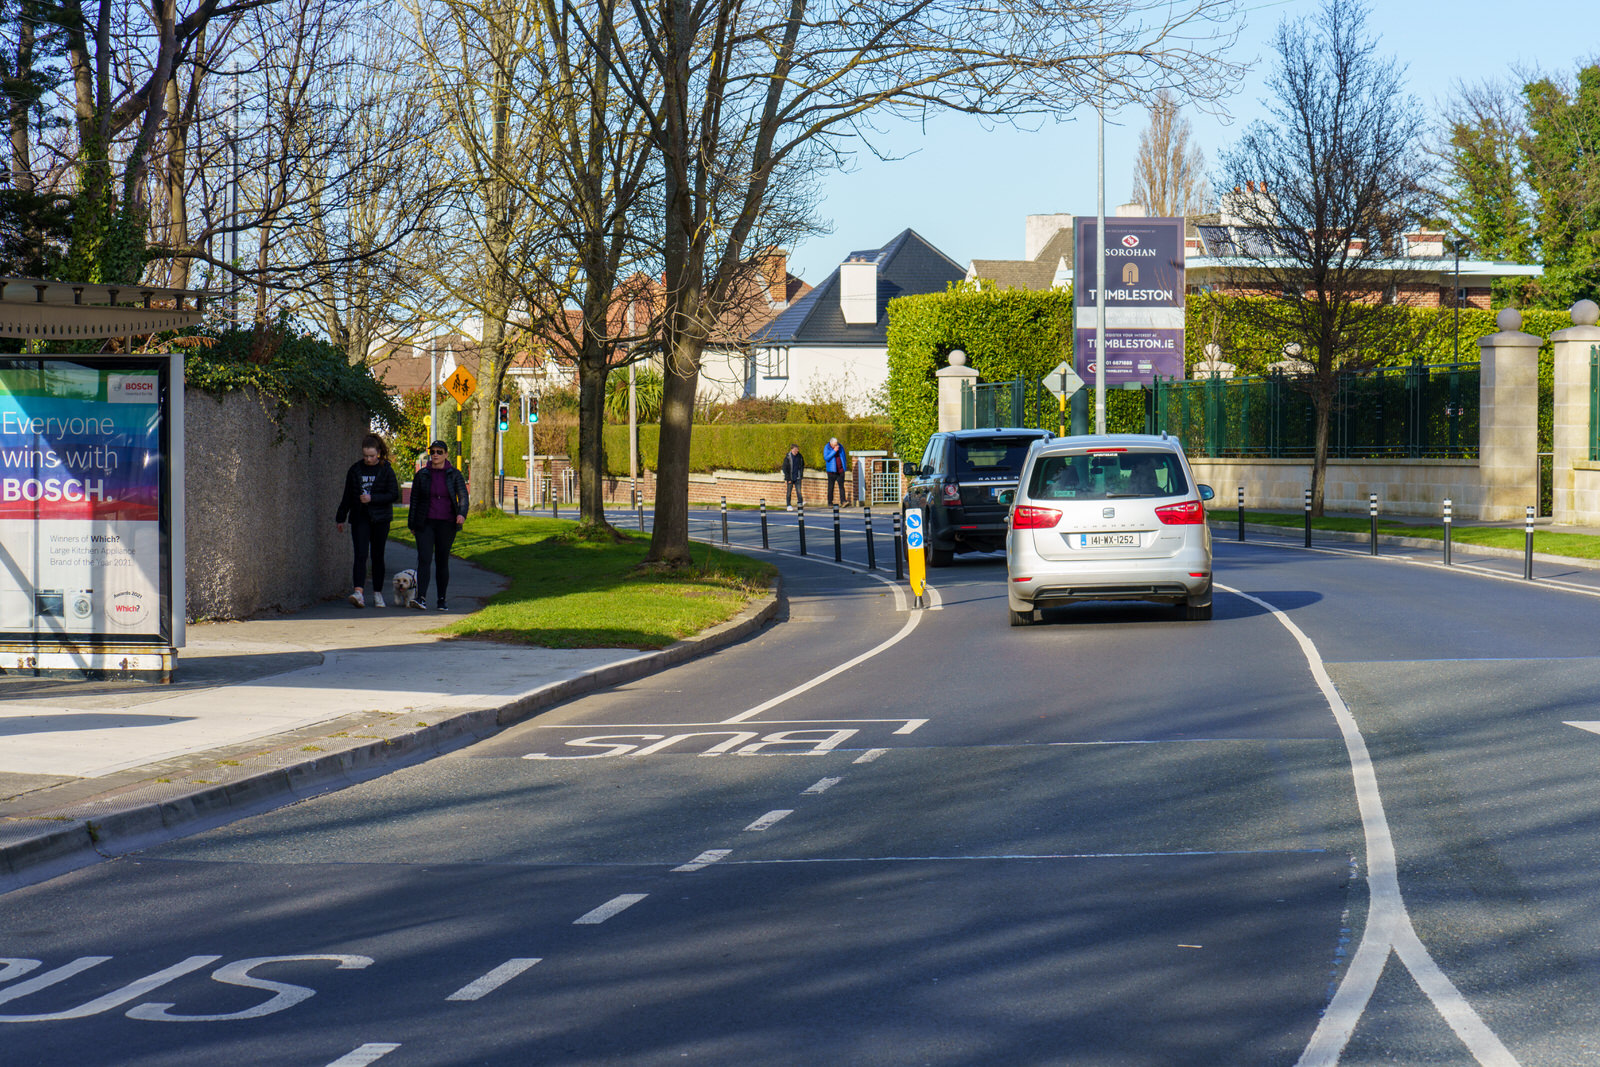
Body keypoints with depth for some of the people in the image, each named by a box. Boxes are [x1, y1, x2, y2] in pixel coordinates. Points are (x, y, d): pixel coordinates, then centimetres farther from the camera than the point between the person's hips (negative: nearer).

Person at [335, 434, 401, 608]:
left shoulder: (386, 470, -1)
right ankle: (359, 592, -24)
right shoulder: (355, 470, 6)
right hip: (360, 518, 1)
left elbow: (394, 495, -6)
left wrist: (372, 498, -17)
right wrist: (341, 517, 15)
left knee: (377, 556, 6)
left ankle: (377, 594, 17)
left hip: (380, 519, -1)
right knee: (361, 555, -12)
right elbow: (347, 496, 14)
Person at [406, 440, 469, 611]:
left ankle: (442, 600, 13)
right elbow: (414, 500, 10)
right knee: (424, 559, -13)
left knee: (442, 562, 4)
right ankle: (421, 599, -21)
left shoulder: (454, 475, 4)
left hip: (446, 524, 0)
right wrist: (412, 525, 8)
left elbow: (463, 496, -5)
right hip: (425, 523, 0)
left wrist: (462, 514, -24)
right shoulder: (422, 475, 6)